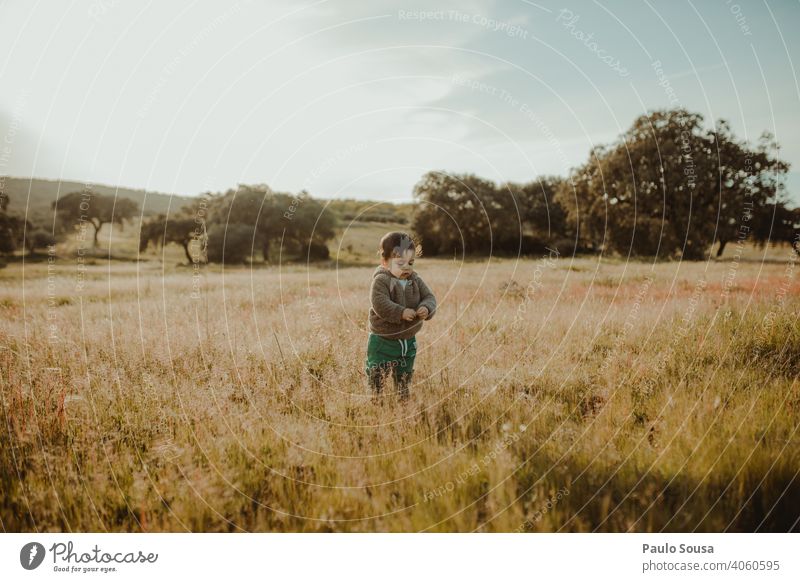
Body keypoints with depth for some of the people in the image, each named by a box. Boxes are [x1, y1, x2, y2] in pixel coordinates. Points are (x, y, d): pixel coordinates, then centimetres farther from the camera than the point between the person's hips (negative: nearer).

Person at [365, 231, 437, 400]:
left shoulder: (415, 280, 2)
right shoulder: (381, 280, -17)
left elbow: (429, 297, 0)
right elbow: (380, 304, -30)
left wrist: (427, 308, -22)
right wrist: (401, 313, -35)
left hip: (408, 341, 6)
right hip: (383, 341, -6)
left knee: (404, 381, 23)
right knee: (376, 380, 2)